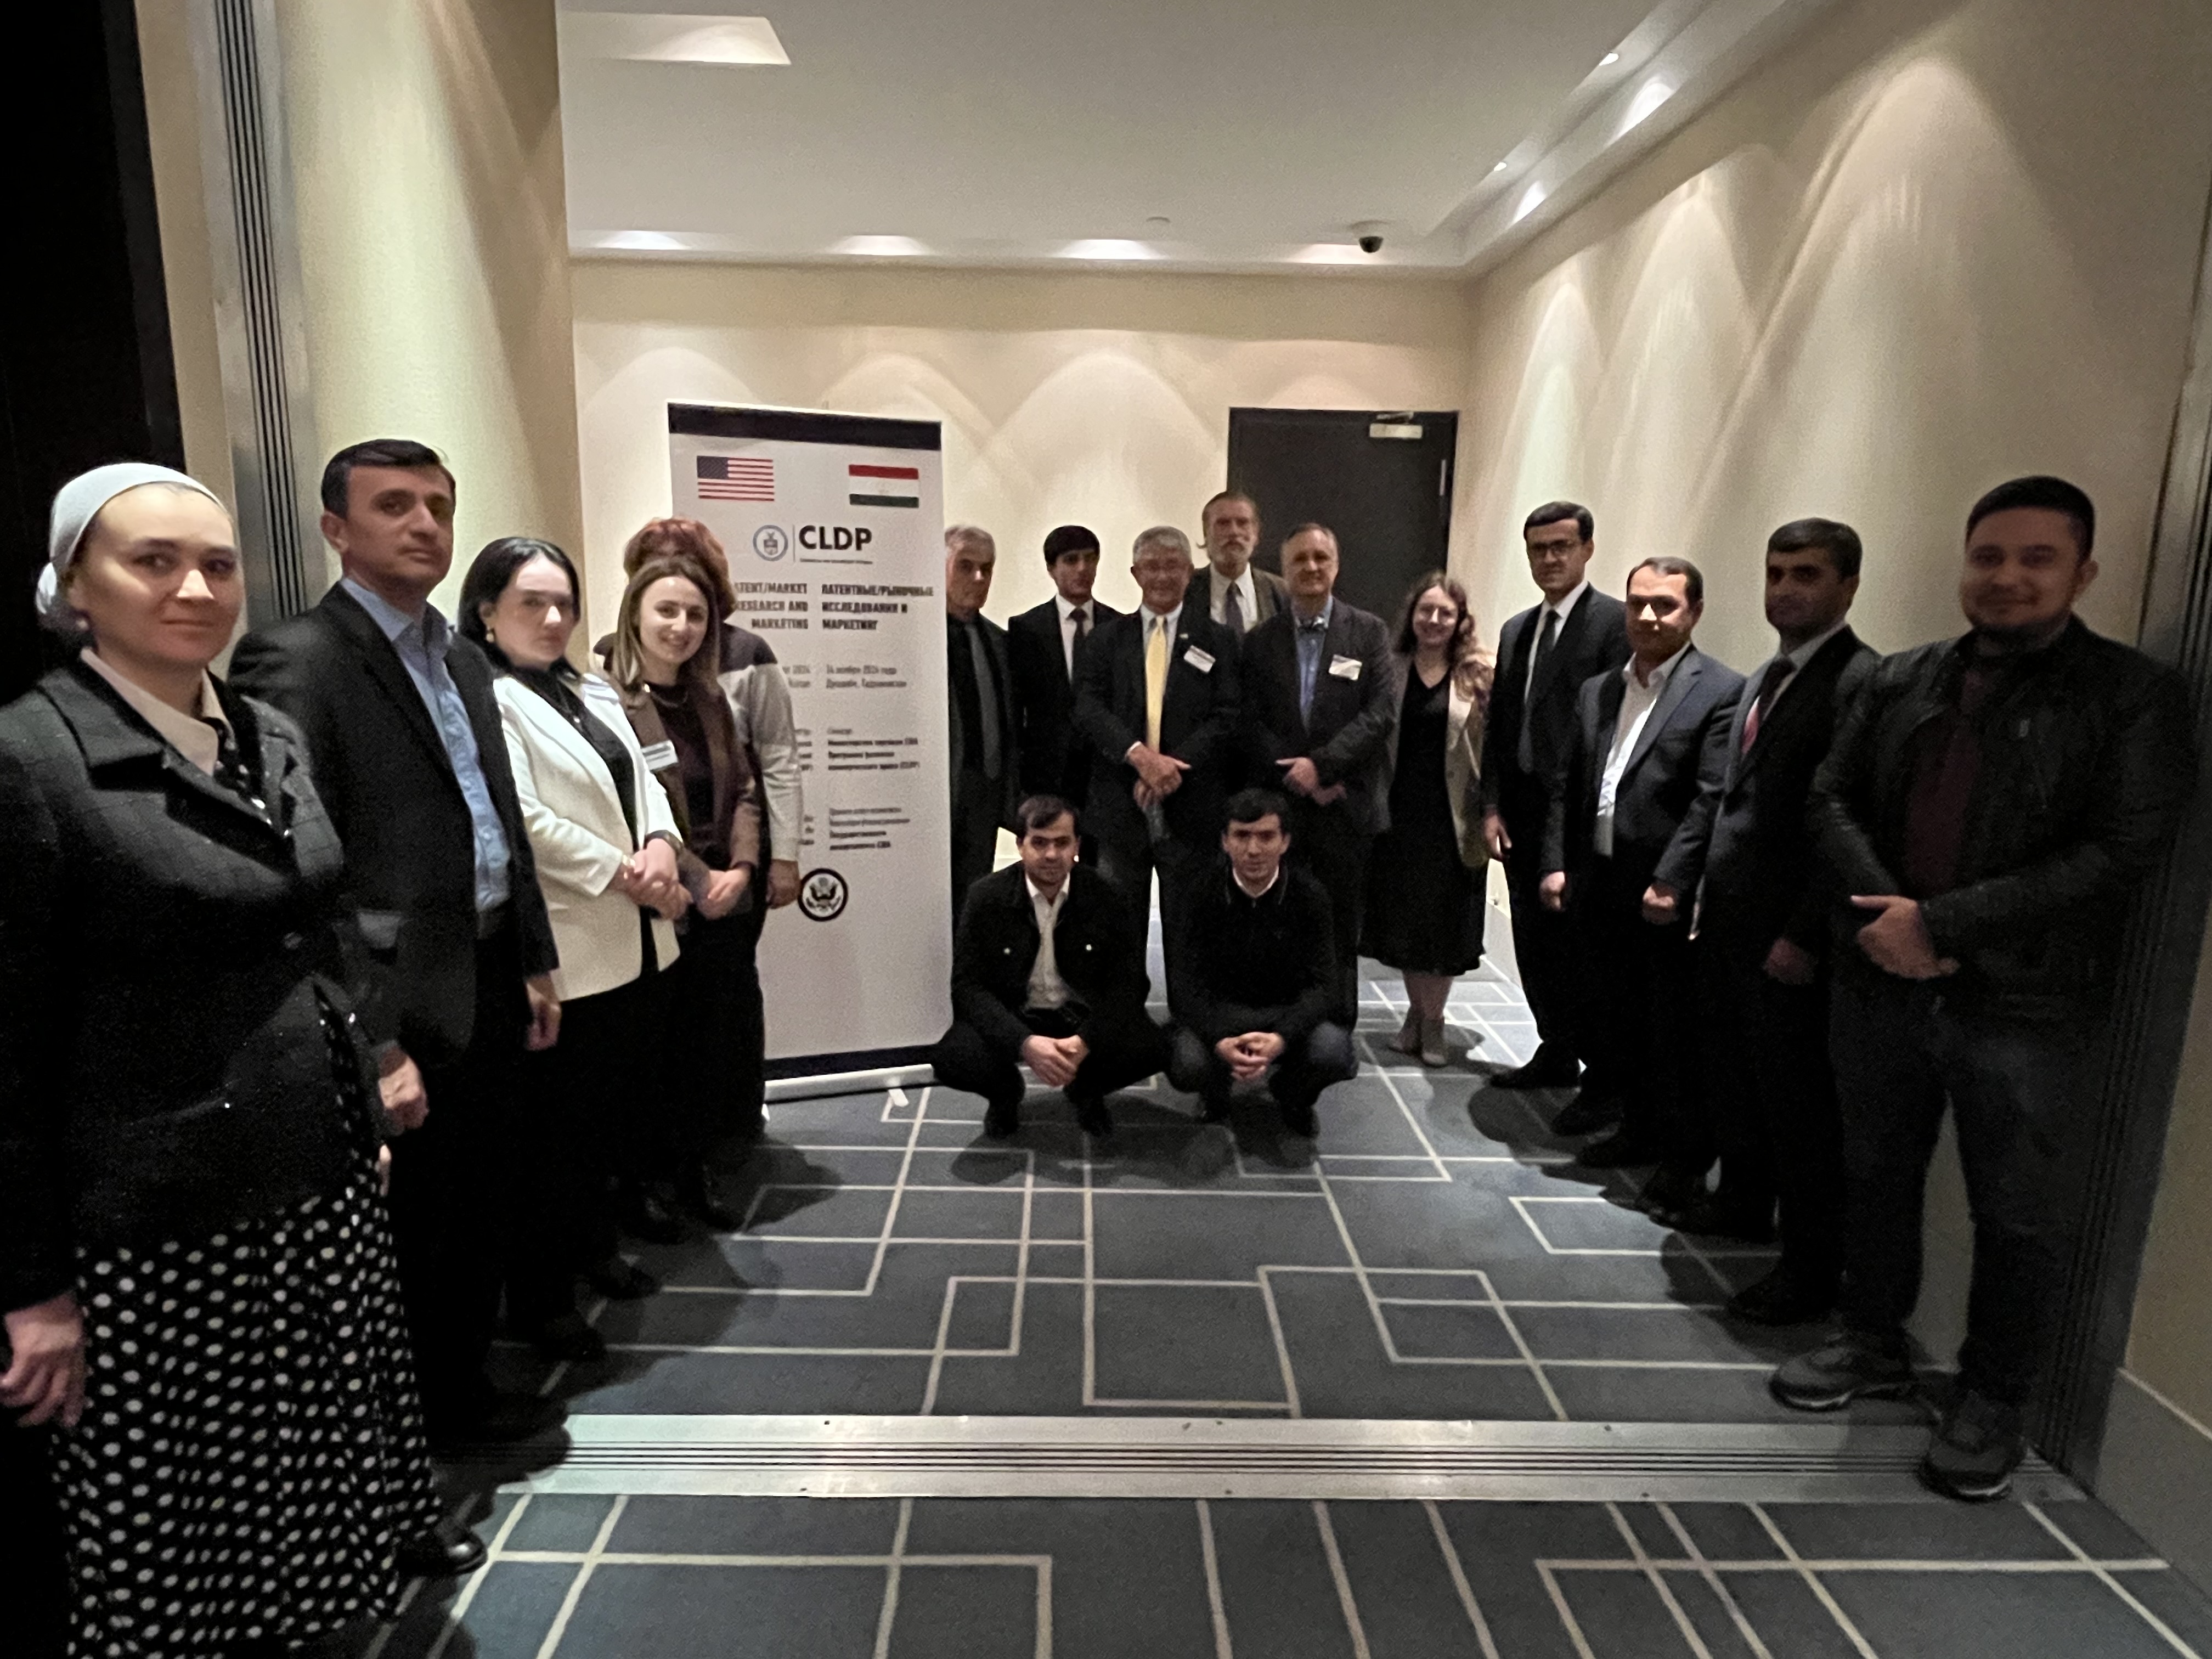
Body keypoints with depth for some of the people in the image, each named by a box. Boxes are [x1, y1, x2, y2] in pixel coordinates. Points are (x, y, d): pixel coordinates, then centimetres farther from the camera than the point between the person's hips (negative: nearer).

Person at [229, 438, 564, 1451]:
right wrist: (374, 1044, -20)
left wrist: (535, 963, 16)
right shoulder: (294, 661, -13)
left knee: (483, 1210, 20)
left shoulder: (462, 659, 13)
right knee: (412, 1231, 10)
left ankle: (463, 1390, 40)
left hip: (491, 985, 8)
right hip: (405, 1003, -7)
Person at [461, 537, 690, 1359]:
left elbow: (642, 781, 13)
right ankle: (539, 1298, 19)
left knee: (617, 1107, 17)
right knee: (556, 1131, 3)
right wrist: (626, 875, -15)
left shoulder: (594, 694, 15)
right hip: (563, 948, -8)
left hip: (632, 940, 8)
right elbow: (524, 821, -20)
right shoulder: (486, 699, -11)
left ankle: (595, 1247, 36)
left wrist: (659, 845, -8)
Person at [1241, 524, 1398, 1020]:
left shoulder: (1369, 632, 4)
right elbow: (1252, 724, 2)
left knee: (1341, 936, 6)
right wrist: (1296, 777, -9)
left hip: (1346, 808, -1)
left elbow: (1382, 714, -5)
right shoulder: (1261, 639, 8)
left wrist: (1321, 764, -14)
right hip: (1280, 807, 1)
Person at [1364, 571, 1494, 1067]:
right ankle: (1415, 1012, 30)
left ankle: (1433, 1019, 24)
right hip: (1397, 814, 3)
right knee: (1403, 917, 12)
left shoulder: (1479, 676, -5)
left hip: (1452, 819, -2)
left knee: (1445, 919, 8)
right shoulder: (1391, 671, 2)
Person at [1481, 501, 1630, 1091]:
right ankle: (1555, 1054, 27)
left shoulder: (1615, 622, -6)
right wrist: (1492, 806, 7)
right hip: (1521, 811, 7)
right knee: (1534, 942, 12)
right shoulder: (1515, 631, 16)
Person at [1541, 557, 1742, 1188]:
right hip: (1599, 888, 6)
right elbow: (1567, 787, 13)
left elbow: (1712, 800, -14)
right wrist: (1557, 864, 5)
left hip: (1669, 898, -6)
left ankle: (1683, 1154, 21)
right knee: (1615, 1022, 16)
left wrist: (1671, 884, -19)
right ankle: (1638, 1129, 33)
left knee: (1674, 1034, 5)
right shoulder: (1596, 691, 13)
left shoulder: (1722, 692, -7)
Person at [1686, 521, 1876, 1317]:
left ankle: (1812, 1267, 16)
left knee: (1798, 1100, 2)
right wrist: (1708, 893, 14)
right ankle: (1744, 1201, 38)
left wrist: (1805, 936, -19)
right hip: (1728, 917, 9)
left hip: (1788, 932, -8)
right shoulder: (1764, 679, 14)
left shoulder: (1862, 682, -15)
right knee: (1733, 1073, 20)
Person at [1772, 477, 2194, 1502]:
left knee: (2019, 1217, 9)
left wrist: (1939, 925, -19)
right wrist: (1880, 912, -14)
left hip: (2023, 1007, -4)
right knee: (1876, 1176, 18)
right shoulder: (1900, 682, 7)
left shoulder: (2134, 695, -5)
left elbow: (2121, 853, -14)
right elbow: (1833, 798, 4)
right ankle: (1874, 1343, 38)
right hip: (1880, 985, 4)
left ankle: (1994, 1401, 30)